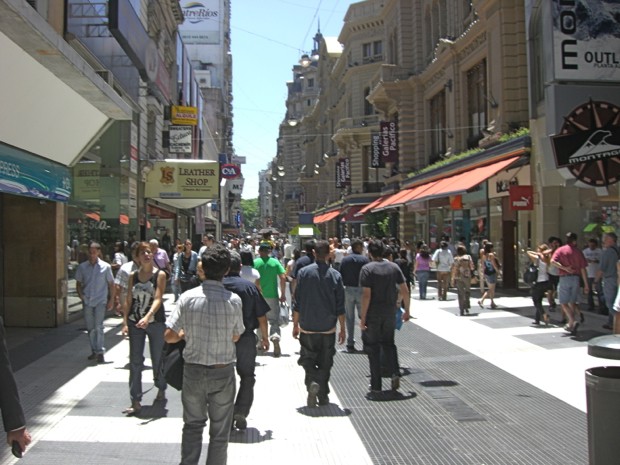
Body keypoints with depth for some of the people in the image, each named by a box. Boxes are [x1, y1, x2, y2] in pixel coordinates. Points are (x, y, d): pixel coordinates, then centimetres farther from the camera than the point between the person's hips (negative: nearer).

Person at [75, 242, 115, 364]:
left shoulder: (105, 267, 1)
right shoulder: (82, 267, 6)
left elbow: (111, 284, 5)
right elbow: (78, 283, 13)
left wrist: (111, 300, -1)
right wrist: (81, 295, -5)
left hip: (100, 301, -3)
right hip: (87, 301, 3)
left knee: (98, 327, -10)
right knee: (90, 328, 9)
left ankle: (100, 351, -4)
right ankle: (94, 350, 21)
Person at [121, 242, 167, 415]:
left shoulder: (159, 275, -6)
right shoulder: (133, 276, 5)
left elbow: (158, 299, -17)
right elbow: (128, 300, 6)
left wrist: (147, 317, -31)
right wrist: (125, 323, -1)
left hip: (156, 322, -2)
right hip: (135, 323, 3)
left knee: (157, 359, 11)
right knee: (135, 361, 0)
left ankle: (161, 388, 36)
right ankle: (135, 401, 5)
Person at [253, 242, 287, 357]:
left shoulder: (254, 262, -2)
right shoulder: (275, 262, -1)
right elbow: (283, 278, -7)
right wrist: (283, 294, 0)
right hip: (272, 296, 0)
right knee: (274, 320, 1)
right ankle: (275, 338, -24)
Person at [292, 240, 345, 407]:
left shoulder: (304, 272, -6)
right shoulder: (335, 275, -4)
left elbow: (297, 302, -3)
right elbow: (340, 307, -1)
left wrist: (295, 324, 7)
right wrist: (342, 329, 7)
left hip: (307, 327, -1)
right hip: (328, 328, 1)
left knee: (307, 358, 12)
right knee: (325, 362, 12)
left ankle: (312, 381, -14)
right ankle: (323, 396, 17)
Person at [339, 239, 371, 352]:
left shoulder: (345, 260, 1)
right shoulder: (365, 260, -6)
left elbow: (340, 276, 0)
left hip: (348, 290, 2)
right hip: (362, 290, -2)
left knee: (349, 317, 8)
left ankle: (350, 343, 9)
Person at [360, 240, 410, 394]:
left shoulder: (367, 269, -11)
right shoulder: (394, 267, 2)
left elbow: (366, 295, -17)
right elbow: (405, 291, 1)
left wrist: (363, 318, -13)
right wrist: (406, 310, 12)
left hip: (373, 313, -4)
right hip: (390, 312, 4)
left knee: (372, 347, 7)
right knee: (388, 343, 21)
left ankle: (376, 385, 11)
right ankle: (394, 372, 0)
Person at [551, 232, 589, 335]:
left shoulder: (561, 250, 2)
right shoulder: (578, 252, 3)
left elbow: (553, 261, -17)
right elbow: (583, 269, 1)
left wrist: (565, 268, -15)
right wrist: (586, 285, 4)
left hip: (564, 278, -2)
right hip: (576, 278, 2)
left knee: (564, 303, 2)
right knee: (572, 302, 13)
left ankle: (573, 321, -18)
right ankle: (570, 325, 16)